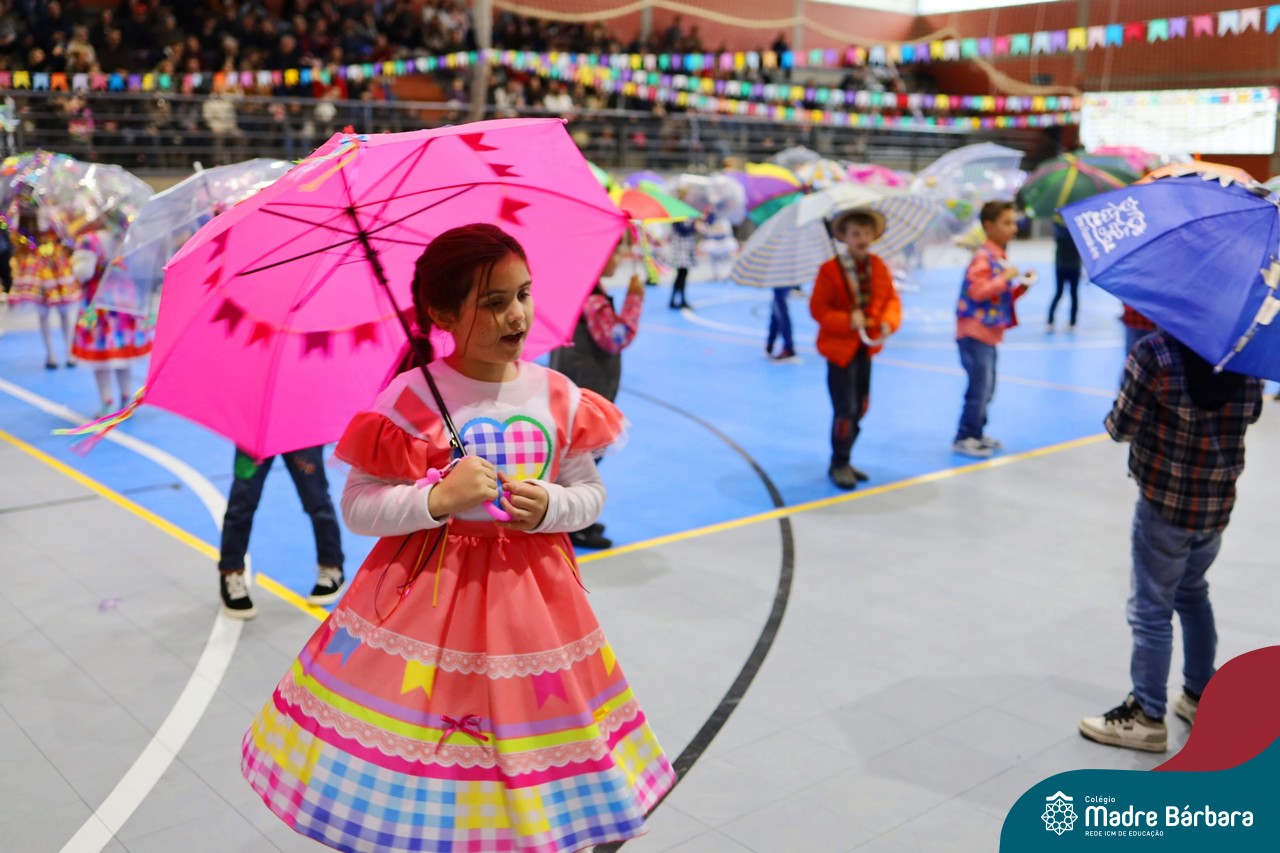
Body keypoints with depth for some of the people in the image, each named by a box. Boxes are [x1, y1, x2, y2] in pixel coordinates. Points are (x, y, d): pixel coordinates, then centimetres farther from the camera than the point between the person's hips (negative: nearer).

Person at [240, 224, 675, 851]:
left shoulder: (558, 396, -1)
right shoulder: (412, 399, -11)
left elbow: (589, 490, 8)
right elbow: (357, 507, -10)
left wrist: (551, 507, -13)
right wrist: (438, 500, -24)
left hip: (531, 588, 3)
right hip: (432, 592, -3)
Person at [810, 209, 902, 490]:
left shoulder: (879, 267, 3)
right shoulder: (830, 270, -12)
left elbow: (892, 299, 7)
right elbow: (818, 308, -12)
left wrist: (889, 321, -13)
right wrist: (847, 321, -25)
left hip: (866, 347, 6)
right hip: (840, 348, -6)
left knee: (860, 408, 12)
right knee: (845, 409, -7)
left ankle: (843, 461, 25)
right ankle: (839, 464, 8)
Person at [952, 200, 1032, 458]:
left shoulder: (1000, 257, 14)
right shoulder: (983, 256, -14)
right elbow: (977, 290, -25)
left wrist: (1021, 286, 6)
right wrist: (1005, 277, -19)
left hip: (989, 332, 10)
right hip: (975, 332, -10)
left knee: (986, 388, 15)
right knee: (980, 386, -9)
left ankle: (976, 434, 25)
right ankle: (964, 438, -1)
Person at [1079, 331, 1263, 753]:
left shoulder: (1154, 353, -20)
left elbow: (1121, 429, -14)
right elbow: (1251, 412, 14)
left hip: (1166, 504, -6)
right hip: (1219, 502, 6)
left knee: (1151, 608, 4)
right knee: (1192, 594, 24)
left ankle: (1147, 716, 12)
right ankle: (1201, 697, 34)